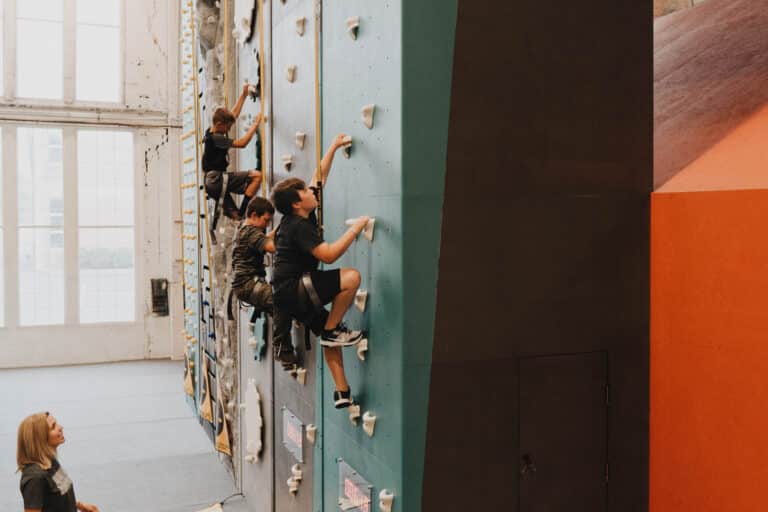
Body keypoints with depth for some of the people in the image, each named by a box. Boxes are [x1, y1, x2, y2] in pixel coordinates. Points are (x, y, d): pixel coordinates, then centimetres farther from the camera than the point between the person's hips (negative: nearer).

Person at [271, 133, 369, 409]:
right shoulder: (299, 226, -18)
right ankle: (332, 330, -9)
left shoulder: (303, 216, 9)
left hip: (294, 292, 10)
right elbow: (329, 254, -26)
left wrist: (333, 148, 22)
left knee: (328, 335, 12)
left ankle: (341, 391, 13)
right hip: (291, 291, -10)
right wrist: (355, 229, -19)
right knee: (351, 277, -23)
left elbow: (319, 177, 19)